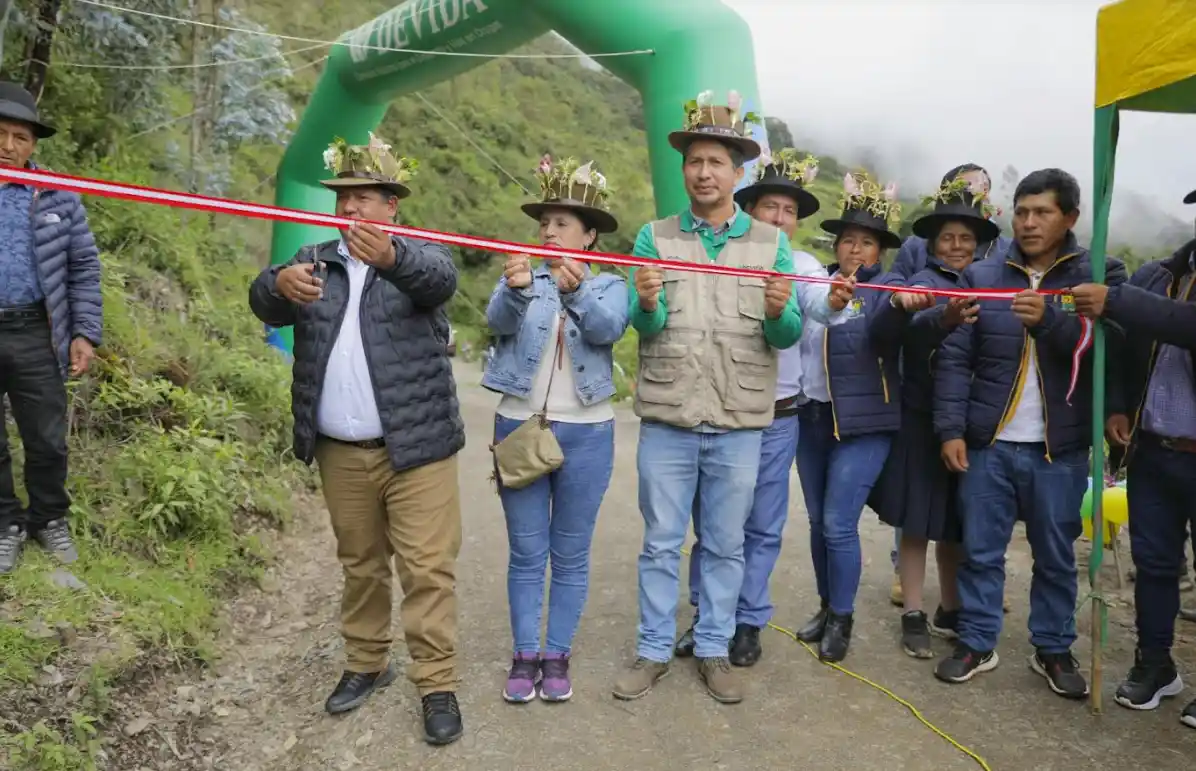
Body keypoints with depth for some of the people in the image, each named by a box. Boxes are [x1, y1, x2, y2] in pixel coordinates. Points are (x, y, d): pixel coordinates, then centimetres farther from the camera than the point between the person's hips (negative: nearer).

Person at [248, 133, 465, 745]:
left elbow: (440, 279, -25)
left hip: (416, 446, -3)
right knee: (359, 563, 15)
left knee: (427, 567, -2)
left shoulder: (418, 257, 0)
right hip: (340, 451, 4)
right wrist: (280, 284, -33)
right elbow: (264, 305, -8)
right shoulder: (314, 260, 10)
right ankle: (366, 663, 30)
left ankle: (437, 683, 8)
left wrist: (390, 256, -48)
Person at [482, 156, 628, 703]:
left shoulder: (609, 285, 2)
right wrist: (516, 289, -39)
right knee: (526, 552, 7)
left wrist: (576, 293, -39)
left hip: (586, 433, 0)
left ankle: (557, 655, 20)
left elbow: (608, 329, -19)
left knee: (570, 554, 8)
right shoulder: (521, 278, 4)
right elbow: (498, 320, -17)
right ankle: (524, 656, 18)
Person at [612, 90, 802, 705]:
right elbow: (646, 326, -7)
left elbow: (788, 337, -2)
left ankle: (714, 649, 28)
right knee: (661, 542, 9)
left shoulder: (771, 244, 4)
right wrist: (647, 304, -29)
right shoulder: (655, 237, 3)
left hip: (738, 424, 1)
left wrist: (779, 312, -24)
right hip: (666, 419, 0)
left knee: (725, 545, 12)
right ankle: (653, 649, 25)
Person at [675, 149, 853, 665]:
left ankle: (747, 623, 24)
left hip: (775, 418, 1)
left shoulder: (802, 266, 2)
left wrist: (836, 301, -43)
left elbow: (817, 304, -18)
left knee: (762, 527, 9)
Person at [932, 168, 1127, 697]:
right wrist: (951, 428, -8)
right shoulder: (981, 276, 3)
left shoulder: (1099, 277, 2)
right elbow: (954, 358, 0)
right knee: (980, 551, 7)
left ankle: (1053, 650, 27)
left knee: (1056, 556, 11)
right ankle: (977, 644, 20)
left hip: (1061, 448, 0)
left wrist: (1050, 318, -26)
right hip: (989, 443, 1)